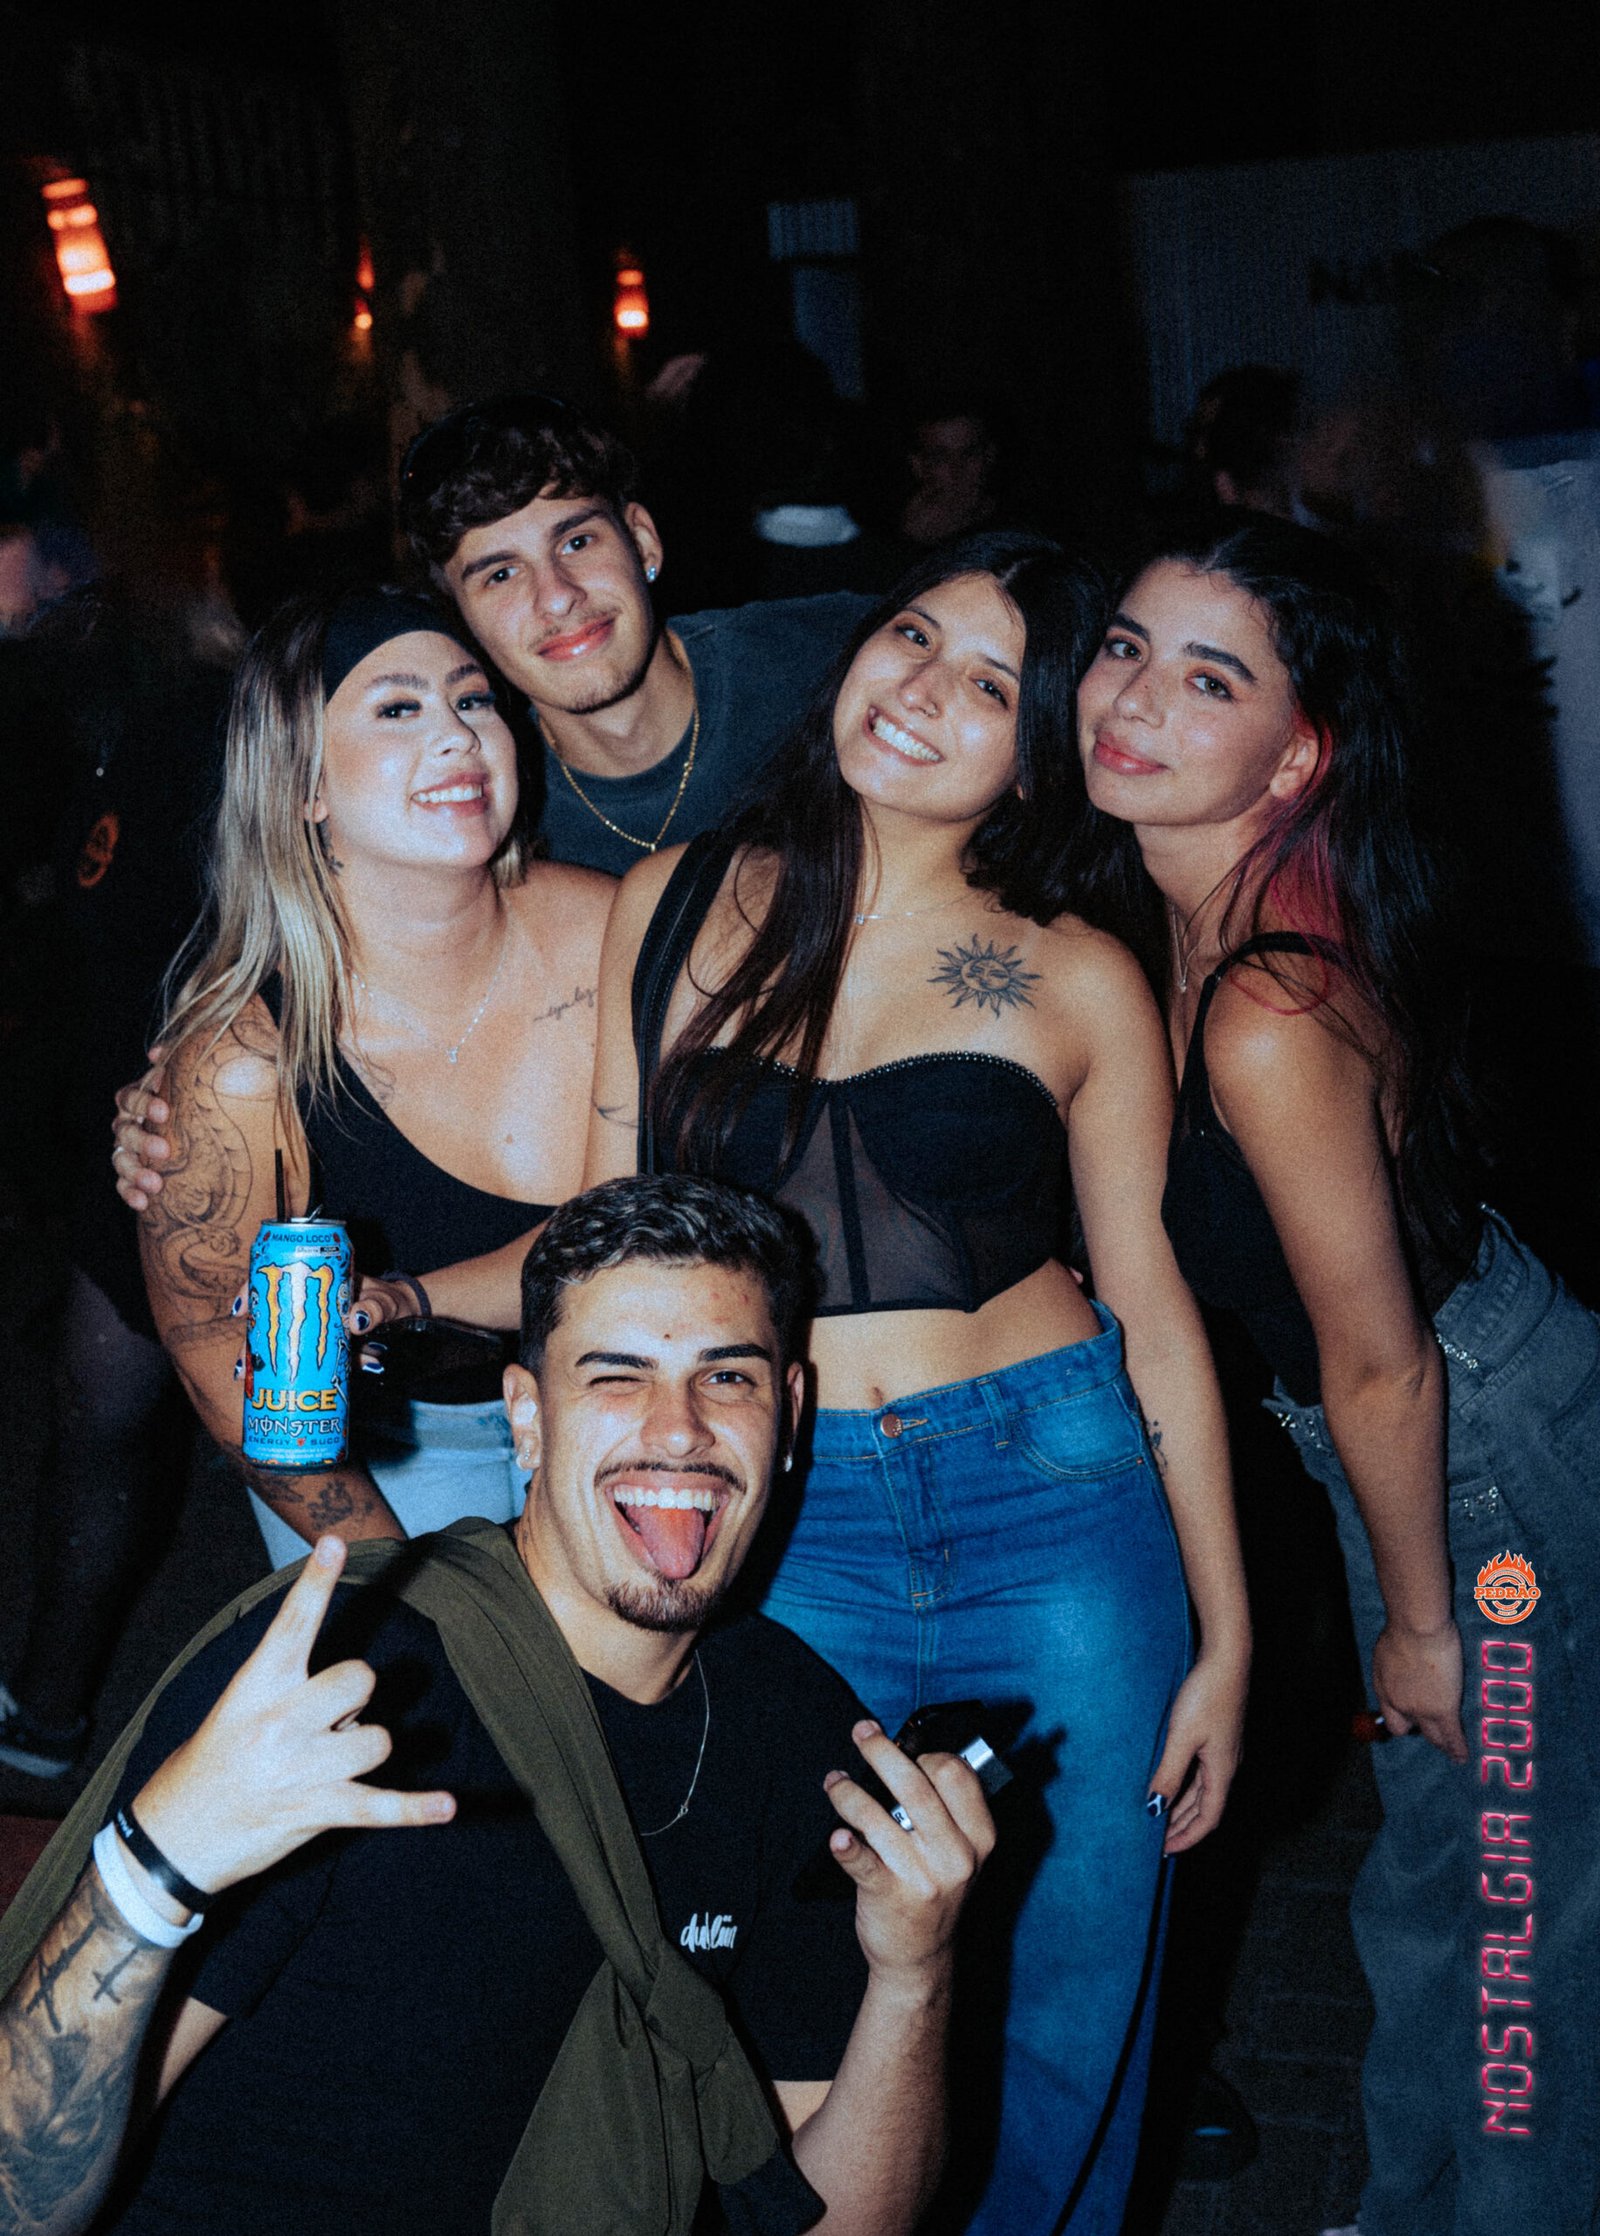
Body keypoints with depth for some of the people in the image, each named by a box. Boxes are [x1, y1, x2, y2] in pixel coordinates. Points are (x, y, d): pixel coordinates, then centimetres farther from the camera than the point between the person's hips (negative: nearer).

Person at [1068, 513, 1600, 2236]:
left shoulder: (1268, 1017, -32)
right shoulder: (1174, 912, -6)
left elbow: (1377, 1367, -22)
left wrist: (1420, 1622, -10)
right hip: (1446, 1413, 9)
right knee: (1426, 1890, 26)